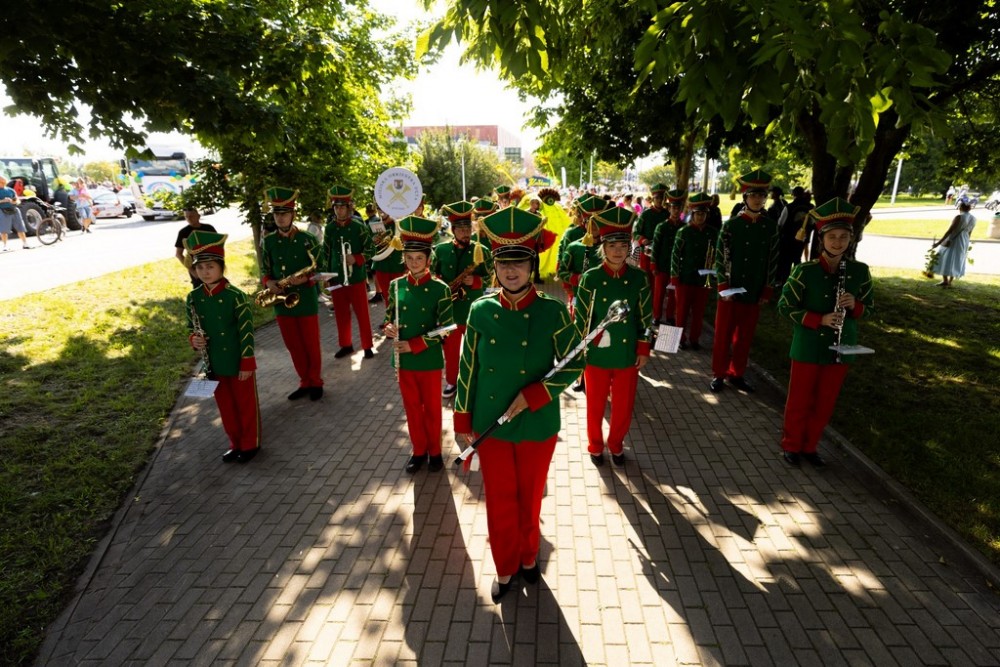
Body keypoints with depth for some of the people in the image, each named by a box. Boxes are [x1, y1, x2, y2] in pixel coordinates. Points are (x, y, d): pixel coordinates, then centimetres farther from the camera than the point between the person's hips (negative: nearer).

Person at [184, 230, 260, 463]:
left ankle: (250, 444, 26)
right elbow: (192, 328, 11)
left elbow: (246, 331, -14)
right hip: (213, 364, 5)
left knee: (246, 403, 10)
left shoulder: (236, 296, -16)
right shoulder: (193, 298, -1)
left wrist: (247, 363, -14)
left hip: (238, 362, -5)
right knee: (225, 406, 17)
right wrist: (194, 339, -12)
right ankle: (235, 443, 34)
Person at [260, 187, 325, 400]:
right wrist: (269, 283, -10)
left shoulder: (308, 239, -6)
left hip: (306, 301, -3)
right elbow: (265, 270, 12)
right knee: (294, 346, 13)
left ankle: (316, 382, 24)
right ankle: (304, 382, 27)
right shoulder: (268, 242, 5)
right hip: (282, 302, 4)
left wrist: (305, 279, -21)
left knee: (311, 345, 8)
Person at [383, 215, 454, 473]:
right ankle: (419, 450, 34)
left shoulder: (440, 289, -11)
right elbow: (389, 318, 9)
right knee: (412, 408, 16)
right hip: (403, 360, 3)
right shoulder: (396, 285, -1)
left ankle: (434, 451, 32)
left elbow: (445, 329, -12)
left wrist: (414, 345, -19)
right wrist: (388, 328, -14)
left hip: (429, 361, -3)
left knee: (432, 408, 13)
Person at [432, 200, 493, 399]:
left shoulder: (482, 251, -5)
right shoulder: (440, 250, -2)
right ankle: (451, 381, 32)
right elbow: (431, 274, 5)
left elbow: (490, 278, -2)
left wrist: (475, 281, -21)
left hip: (474, 309, -1)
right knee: (450, 349, 15)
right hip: (448, 309, 2)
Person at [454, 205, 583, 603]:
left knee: (530, 496, 18)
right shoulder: (481, 311, -7)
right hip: (490, 425, 1)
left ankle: (529, 556, 45)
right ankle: (505, 568, 37)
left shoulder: (553, 312, -12)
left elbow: (574, 365, -9)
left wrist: (532, 396, -19)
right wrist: (464, 421, 1)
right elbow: (468, 368, -1)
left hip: (538, 425, -1)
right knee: (499, 500, 14)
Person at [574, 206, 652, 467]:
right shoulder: (590, 278, -10)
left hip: (628, 355, 2)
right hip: (596, 355, -2)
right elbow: (581, 317, -6)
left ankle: (616, 445, 39)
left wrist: (643, 349, 1)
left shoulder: (639, 278, -4)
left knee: (624, 406, 14)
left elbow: (645, 316, 3)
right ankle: (595, 446, 36)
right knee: (595, 406, 14)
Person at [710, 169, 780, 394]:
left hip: (755, 292, 3)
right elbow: (720, 257, -6)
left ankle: (736, 374, 25)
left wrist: (767, 290, 1)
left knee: (745, 335, 11)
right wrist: (723, 286, -11)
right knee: (724, 334, 6)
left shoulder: (771, 226, 2)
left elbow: (773, 260, 5)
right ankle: (719, 374, 18)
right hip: (730, 289, -3)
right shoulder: (731, 224, -6)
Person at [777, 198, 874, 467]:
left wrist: (854, 306, -16)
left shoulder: (859, 271, -3)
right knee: (800, 401, 10)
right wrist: (820, 319, -22)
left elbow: (869, 308, 7)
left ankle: (809, 446, 33)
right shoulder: (805, 271, -13)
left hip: (841, 348, 4)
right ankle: (791, 445, 28)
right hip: (808, 348, -3)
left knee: (825, 404, 15)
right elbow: (785, 307, -11)